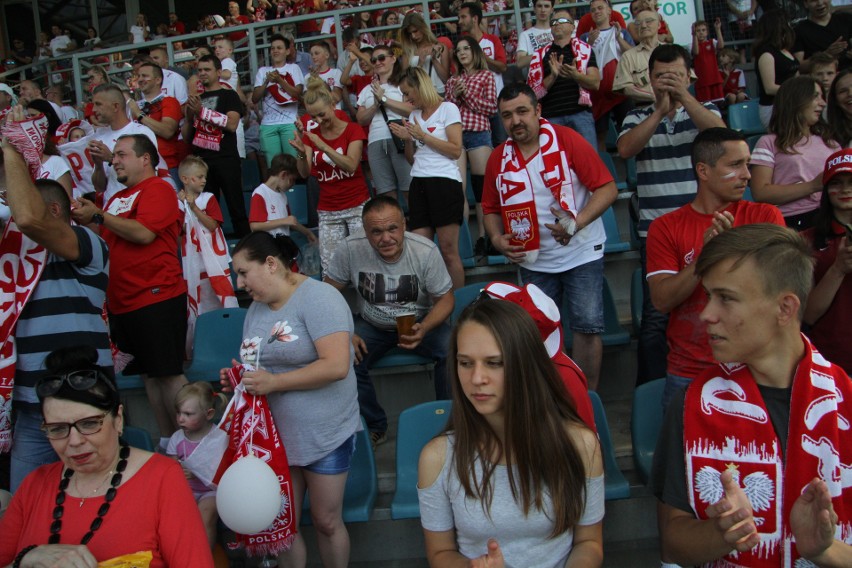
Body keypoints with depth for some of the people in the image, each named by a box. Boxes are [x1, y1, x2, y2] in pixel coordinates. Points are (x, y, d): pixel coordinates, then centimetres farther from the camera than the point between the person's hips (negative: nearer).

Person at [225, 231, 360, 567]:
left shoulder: (317, 298, -16)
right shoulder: (257, 307, 10)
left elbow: (336, 365, -26)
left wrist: (274, 382, -21)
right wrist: (239, 377, -2)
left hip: (325, 435, -6)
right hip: (274, 436, 6)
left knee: (326, 522, 8)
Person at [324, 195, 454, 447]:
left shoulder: (426, 251, -19)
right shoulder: (350, 249, -17)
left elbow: (445, 299, -10)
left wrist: (423, 329, -29)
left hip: (420, 322, -1)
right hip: (371, 325, 1)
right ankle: (374, 427, 0)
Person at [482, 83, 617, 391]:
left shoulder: (567, 140, -12)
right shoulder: (498, 158, 0)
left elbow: (607, 187, -13)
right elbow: (491, 209, 12)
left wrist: (576, 223, -25)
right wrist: (497, 238, -8)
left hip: (581, 253, -3)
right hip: (533, 260, 4)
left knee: (587, 326, -5)